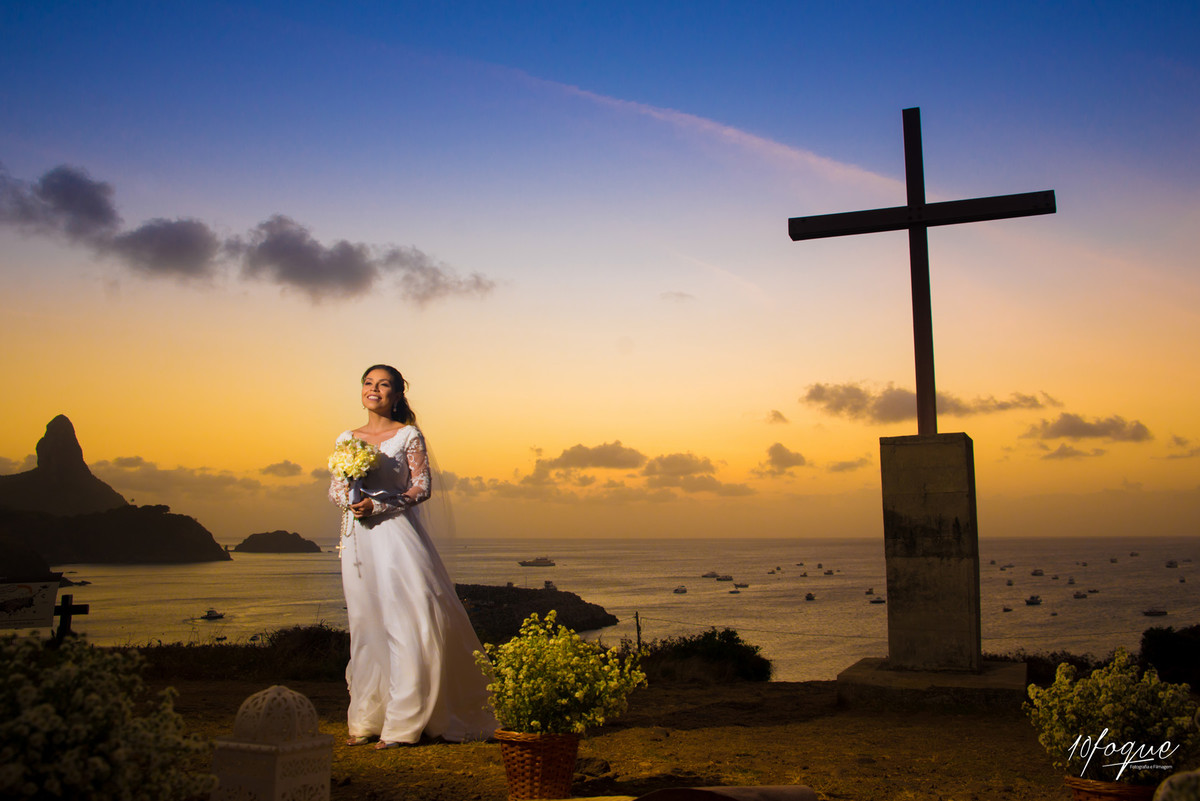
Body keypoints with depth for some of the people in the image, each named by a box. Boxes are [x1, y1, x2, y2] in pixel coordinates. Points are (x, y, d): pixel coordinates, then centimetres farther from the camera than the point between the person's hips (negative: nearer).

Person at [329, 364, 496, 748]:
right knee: (366, 623, 7)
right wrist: (349, 500, -9)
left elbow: (421, 488, -5)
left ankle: (404, 722, 2)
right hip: (359, 538, 4)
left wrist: (377, 505, -16)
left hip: (397, 533, -4)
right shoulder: (347, 438, 13)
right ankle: (367, 719, 15)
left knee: (408, 622, -7)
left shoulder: (408, 436, 0)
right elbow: (334, 488, 14)